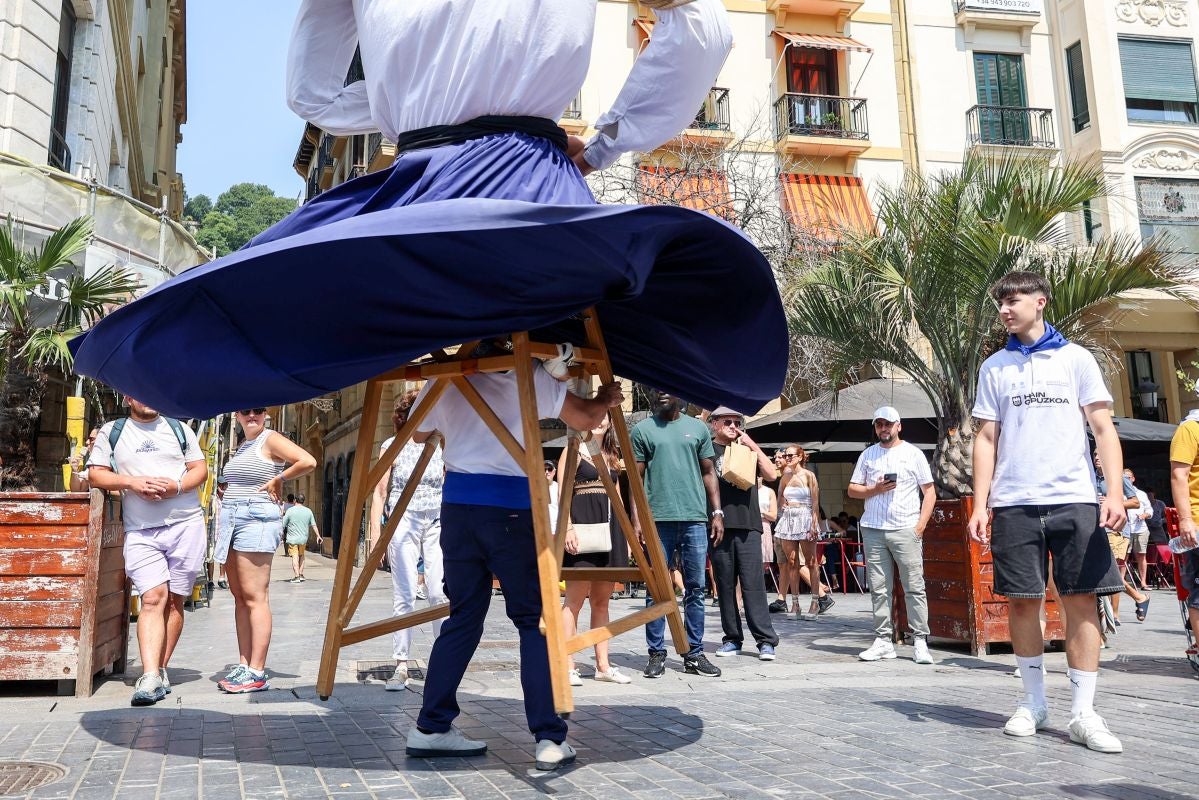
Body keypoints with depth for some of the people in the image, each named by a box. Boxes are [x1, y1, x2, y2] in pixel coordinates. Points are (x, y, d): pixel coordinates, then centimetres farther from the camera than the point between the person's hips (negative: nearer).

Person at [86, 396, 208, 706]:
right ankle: (150, 677, -20)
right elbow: (96, 474, 6)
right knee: (153, 597, -15)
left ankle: (160, 669, 11)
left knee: (174, 600, 2)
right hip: (141, 530, -1)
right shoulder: (111, 433, 12)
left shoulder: (179, 429, 14)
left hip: (186, 524, 1)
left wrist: (176, 486, -10)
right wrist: (132, 482, -11)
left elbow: (200, 469, 10)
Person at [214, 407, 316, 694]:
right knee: (239, 596, 8)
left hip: (256, 519, -9)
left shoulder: (271, 439, -4)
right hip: (231, 520, 9)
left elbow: (308, 462, -18)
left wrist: (278, 479, -9)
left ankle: (257, 673, -10)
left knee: (255, 597, -10)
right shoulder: (242, 447, 21)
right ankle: (243, 665, 13)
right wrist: (224, 490, 15)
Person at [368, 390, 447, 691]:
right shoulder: (392, 446, 4)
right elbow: (380, 492, 5)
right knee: (404, 595, -1)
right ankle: (401, 666, 4)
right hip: (403, 522, -1)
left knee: (440, 593, -7)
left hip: (438, 522, 1)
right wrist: (375, 533, -2)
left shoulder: (441, 447, 9)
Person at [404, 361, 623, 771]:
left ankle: (431, 728, 18)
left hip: (457, 505, 4)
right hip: (509, 507, -4)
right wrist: (606, 399, 20)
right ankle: (550, 739, -1)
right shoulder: (529, 376, 0)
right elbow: (585, 419, 0)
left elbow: (419, 434, 26)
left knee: (463, 617, 14)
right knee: (534, 620, 1)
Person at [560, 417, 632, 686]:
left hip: (609, 530, 7)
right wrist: (568, 527, -20)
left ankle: (603, 666, 13)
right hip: (582, 527, -7)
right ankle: (567, 666, -4)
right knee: (575, 599, -7)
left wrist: (624, 534, 15)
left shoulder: (612, 456, 20)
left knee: (602, 601, 9)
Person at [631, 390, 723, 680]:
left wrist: (717, 512, 6)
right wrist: (636, 518, -5)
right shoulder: (642, 430, 6)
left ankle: (694, 654, 14)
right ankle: (656, 654, 10)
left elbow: (708, 473, 14)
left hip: (695, 519, 2)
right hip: (658, 520, -2)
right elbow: (637, 477, 4)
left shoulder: (698, 428, 12)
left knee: (695, 590, 6)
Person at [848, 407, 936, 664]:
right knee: (878, 589, 4)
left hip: (906, 530, -3)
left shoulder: (913, 454, 5)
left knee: (914, 587, -4)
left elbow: (930, 492, 3)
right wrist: (875, 490, -7)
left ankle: (920, 642, 0)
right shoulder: (868, 455, 13)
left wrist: (921, 525, -7)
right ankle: (883, 640, 10)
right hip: (873, 530, 3)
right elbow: (852, 489, 13)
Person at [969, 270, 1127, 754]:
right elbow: (986, 439, 10)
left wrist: (1115, 490, -9)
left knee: (1080, 601, -2)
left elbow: (1103, 427, 4)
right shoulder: (995, 367, 11)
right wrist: (980, 505, 2)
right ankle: (1034, 704, 16)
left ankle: (1083, 713, 5)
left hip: (1074, 500, -1)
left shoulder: (1076, 359, 7)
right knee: (1022, 601, 3)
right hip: (1013, 504, 1)